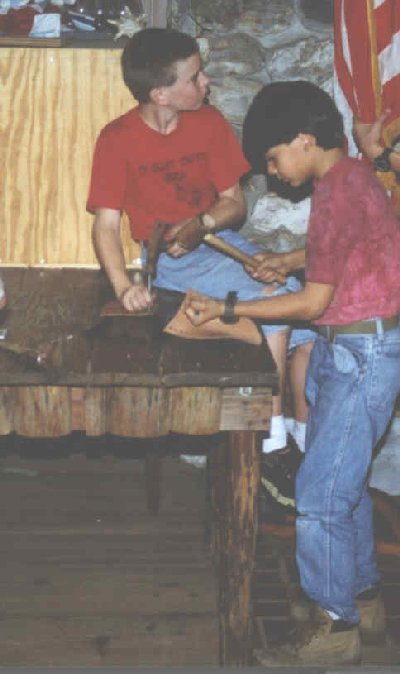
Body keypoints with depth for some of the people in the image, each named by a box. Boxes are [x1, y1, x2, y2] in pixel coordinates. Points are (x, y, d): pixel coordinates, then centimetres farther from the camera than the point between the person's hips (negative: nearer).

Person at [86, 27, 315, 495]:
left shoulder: (209, 122, 0)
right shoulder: (118, 140, -12)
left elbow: (234, 202, 5)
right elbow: (106, 225, -15)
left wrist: (201, 224, -18)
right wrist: (124, 287, -33)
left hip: (220, 237, 5)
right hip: (172, 258, -5)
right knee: (274, 301, -27)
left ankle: (307, 434, 2)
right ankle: (271, 432, -15)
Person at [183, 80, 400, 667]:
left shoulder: (338, 195, -21)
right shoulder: (351, 175, 9)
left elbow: (313, 302, -19)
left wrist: (225, 308, -12)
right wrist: (288, 260, 13)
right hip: (344, 348, 10)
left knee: (320, 493, -4)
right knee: (345, 482, 18)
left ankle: (336, 627, 9)